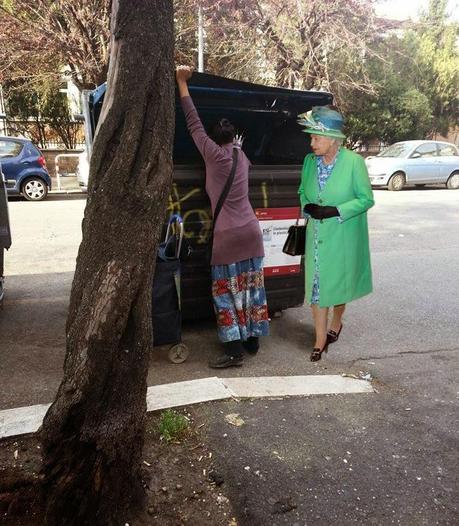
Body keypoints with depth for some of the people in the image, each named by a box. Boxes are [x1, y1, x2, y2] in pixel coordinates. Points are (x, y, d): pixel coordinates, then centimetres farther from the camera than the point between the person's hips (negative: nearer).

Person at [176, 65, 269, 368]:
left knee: (226, 293, 1)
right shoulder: (241, 156, 8)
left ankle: (234, 351, 2)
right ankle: (252, 341, 25)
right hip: (251, 232, 7)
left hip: (228, 237, -7)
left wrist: (182, 84, 1)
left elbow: (195, 125, -4)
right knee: (251, 288, 13)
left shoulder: (215, 156, -9)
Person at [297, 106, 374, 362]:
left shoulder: (354, 162, -13)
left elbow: (367, 199, -9)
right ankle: (321, 340, 17)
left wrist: (335, 211, -20)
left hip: (343, 238, -3)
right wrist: (307, 207, -8)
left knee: (339, 283, 14)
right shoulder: (309, 161, 0)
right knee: (317, 285, 4)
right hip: (317, 237, 3)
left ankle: (336, 323, 42)